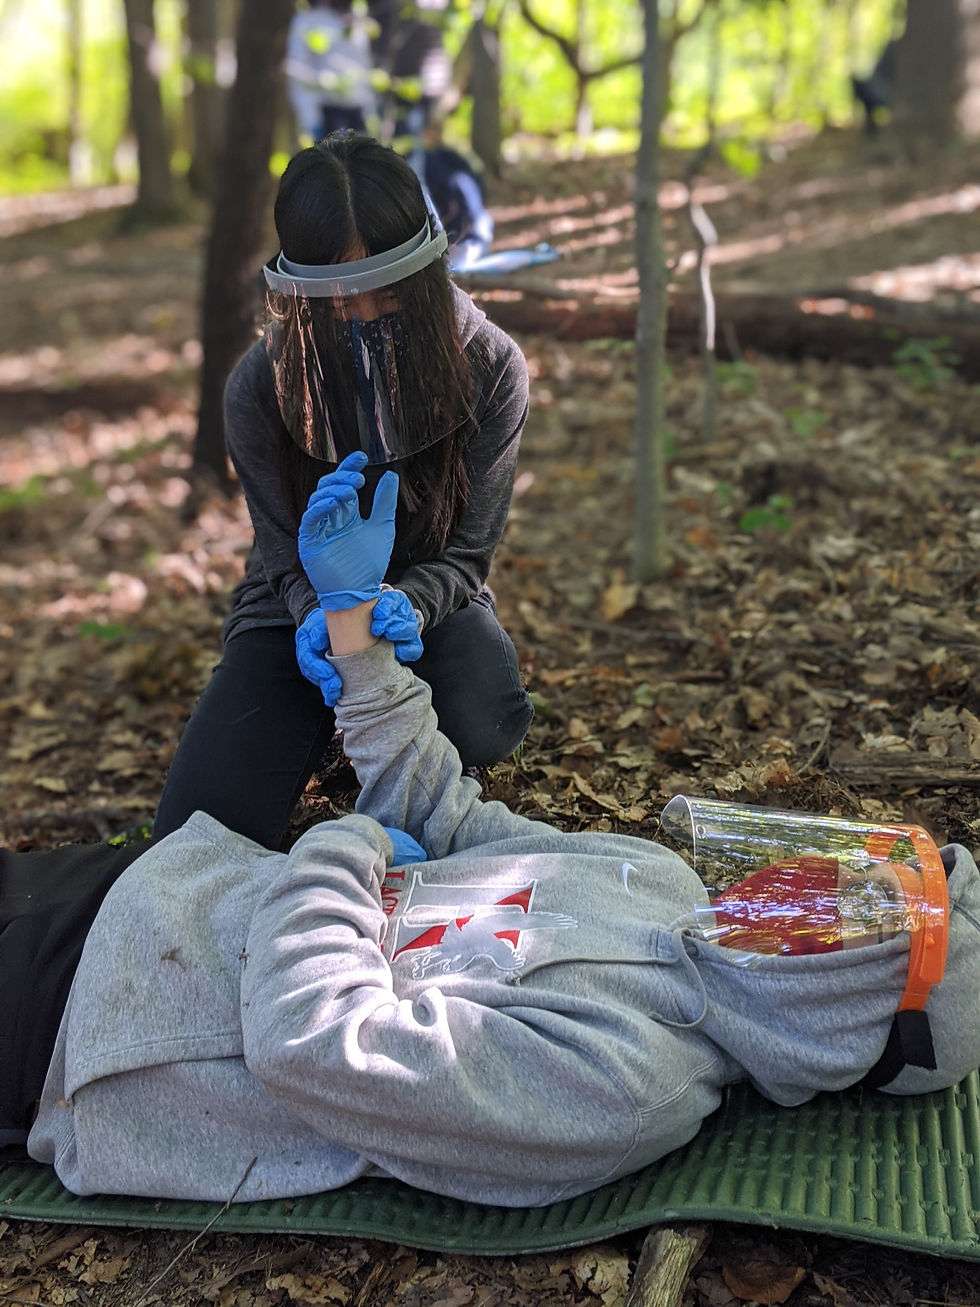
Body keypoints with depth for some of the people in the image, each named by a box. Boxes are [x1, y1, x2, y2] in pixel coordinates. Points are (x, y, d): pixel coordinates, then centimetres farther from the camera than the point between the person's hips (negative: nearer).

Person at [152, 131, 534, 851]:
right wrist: (320, 616, -33)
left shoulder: (490, 366, -16)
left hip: (429, 595, 0)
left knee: (484, 729, -36)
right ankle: (332, 721, 15)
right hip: (300, 605, 0)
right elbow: (285, 552, -8)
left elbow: (467, 550, -13)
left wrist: (402, 606, -36)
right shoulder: (260, 386, -16)